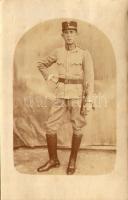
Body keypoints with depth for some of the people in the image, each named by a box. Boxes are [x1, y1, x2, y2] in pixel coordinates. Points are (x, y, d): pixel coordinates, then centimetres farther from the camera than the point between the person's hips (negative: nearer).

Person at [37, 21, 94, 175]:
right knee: (50, 127, -1)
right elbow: (41, 64, 21)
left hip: (77, 95, -3)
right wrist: (49, 78, 5)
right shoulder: (58, 52, 7)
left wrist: (89, 101, -14)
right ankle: (53, 160, 16)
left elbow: (89, 79, -8)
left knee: (77, 128, 4)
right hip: (61, 95, 3)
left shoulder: (85, 54, -3)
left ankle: (72, 161, 22)